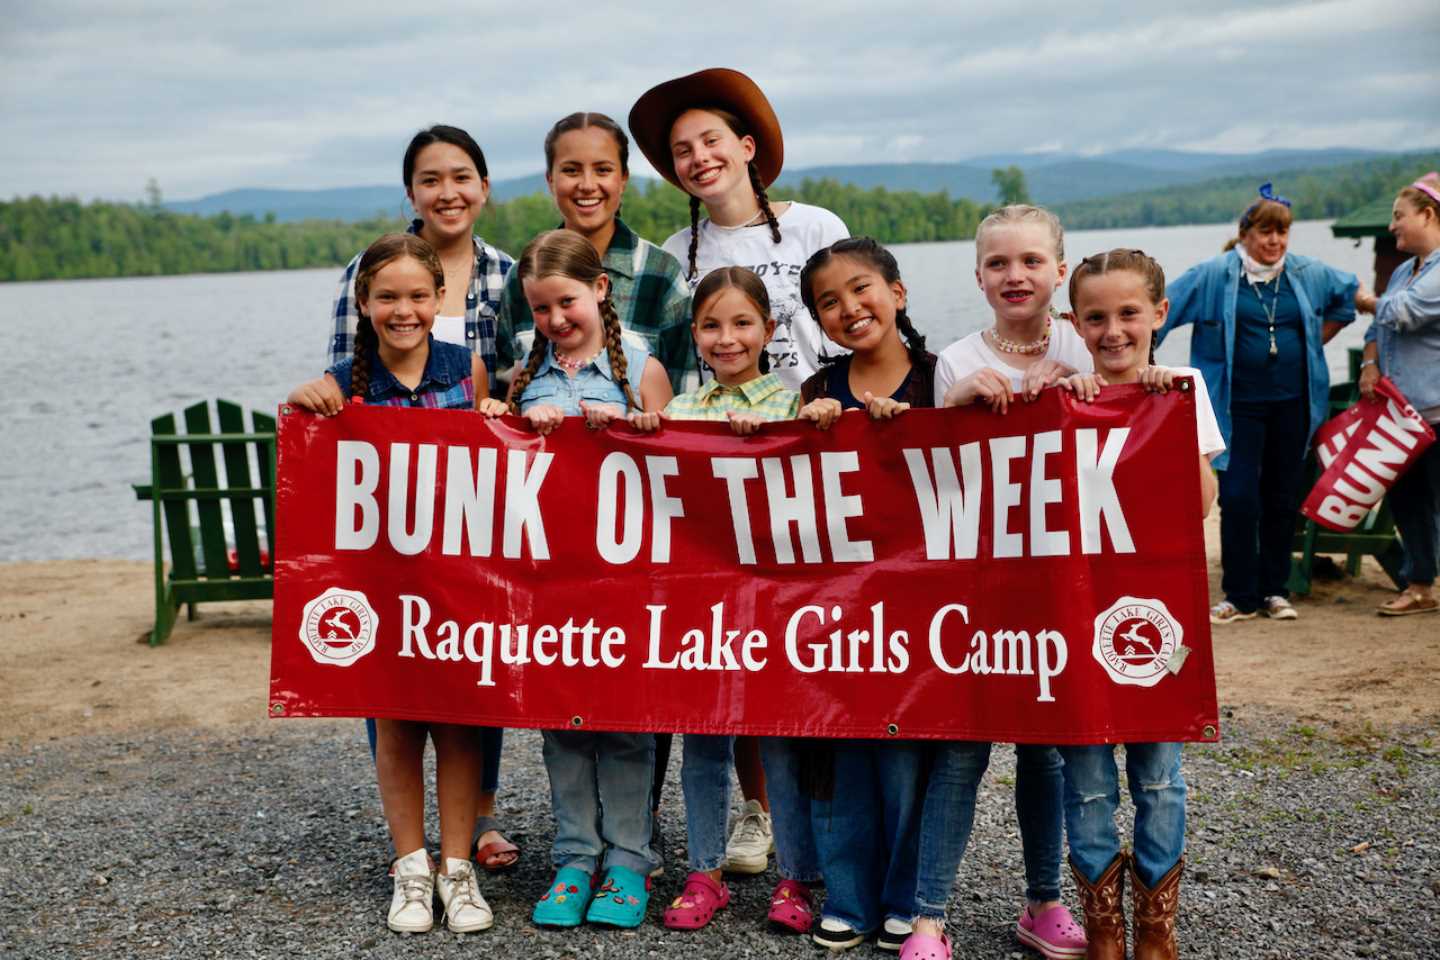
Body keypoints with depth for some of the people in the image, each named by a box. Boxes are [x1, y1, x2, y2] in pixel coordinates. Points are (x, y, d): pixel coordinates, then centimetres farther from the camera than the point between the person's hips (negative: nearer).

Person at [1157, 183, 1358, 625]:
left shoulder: (1308, 274, 7)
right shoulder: (1214, 275, -5)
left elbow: (1349, 294, 24)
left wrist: (1317, 341, 17)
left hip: (1291, 403, 4)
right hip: (1238, 404, -4)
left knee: (1283, 498, 8)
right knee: (1239, 497, -9)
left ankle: (1275, 589, 19)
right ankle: (1240, 596, 2)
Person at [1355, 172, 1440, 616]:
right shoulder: (1404, 270, 18)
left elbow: (1404, 312, -20)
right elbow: (1378, 327, 21)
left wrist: (1369, 301, 1)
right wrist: (1370, 365, 2)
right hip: (1400, 409, 9)